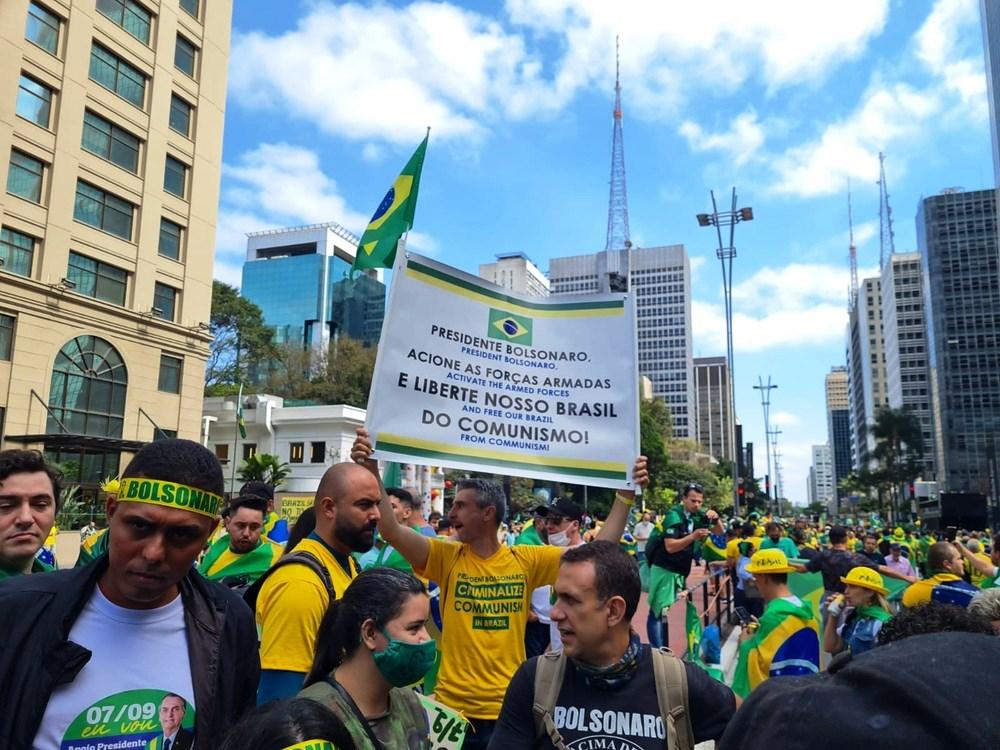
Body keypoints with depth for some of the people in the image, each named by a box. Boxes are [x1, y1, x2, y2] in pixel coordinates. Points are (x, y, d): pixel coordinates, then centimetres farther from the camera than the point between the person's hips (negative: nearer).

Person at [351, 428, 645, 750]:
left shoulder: (526, 560, -4)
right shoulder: (447, 557, -5)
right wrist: (372, 471, -28)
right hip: (453, 707, 0)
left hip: (509, 708, 1)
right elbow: (391, 530, -17)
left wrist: (626, 495, -11)